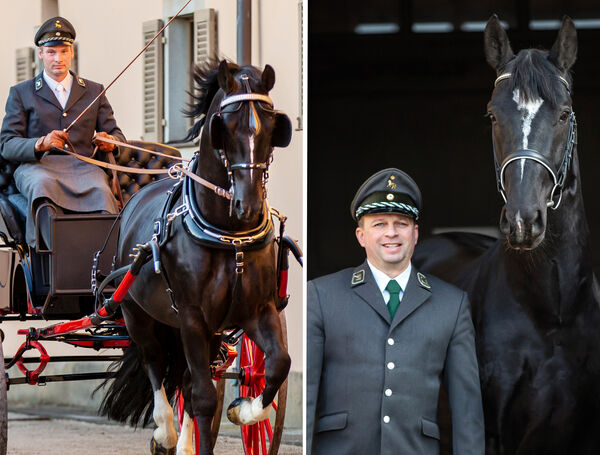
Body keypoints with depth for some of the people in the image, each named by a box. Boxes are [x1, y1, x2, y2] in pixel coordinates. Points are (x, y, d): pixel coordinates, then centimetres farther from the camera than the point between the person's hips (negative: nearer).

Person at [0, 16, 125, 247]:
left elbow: (116, 134, 21)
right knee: (42, 185, -39)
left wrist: (110, 141, -7)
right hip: (38, 166, -2)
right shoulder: (21, 93, 16)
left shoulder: (94, 91, 23)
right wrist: (41, 143, -17)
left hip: (83, 166, 2)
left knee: (101, 192, -35)